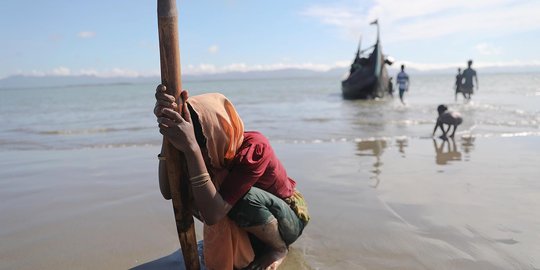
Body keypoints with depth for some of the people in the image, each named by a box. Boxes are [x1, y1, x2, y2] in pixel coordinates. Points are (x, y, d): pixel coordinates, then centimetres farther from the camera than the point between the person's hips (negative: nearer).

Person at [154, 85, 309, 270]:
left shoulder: (254, 148, -34)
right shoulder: (215, 147, -17)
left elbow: (213, 215, -42)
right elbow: (168, 192, -30)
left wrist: (191, 148, -48)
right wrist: (169, 135, -40)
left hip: (287, 220, -6)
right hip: (250, 223, 6)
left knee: (243, 198, -36)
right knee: (189, 191, -14)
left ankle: (279, 248, -6)